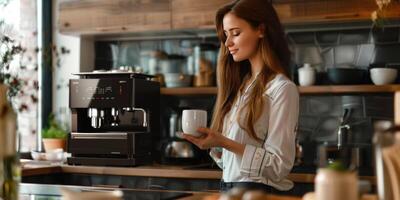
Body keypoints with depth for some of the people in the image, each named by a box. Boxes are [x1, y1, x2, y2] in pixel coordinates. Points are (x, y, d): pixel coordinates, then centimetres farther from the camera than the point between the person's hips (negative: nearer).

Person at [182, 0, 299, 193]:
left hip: (258, 190, -6)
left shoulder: (282, 89, -7)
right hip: (228, 188, 6)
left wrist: (225, 143, -17)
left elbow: (279, 166, -12)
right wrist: (212, 142, 0)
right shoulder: (241, 84, 13)